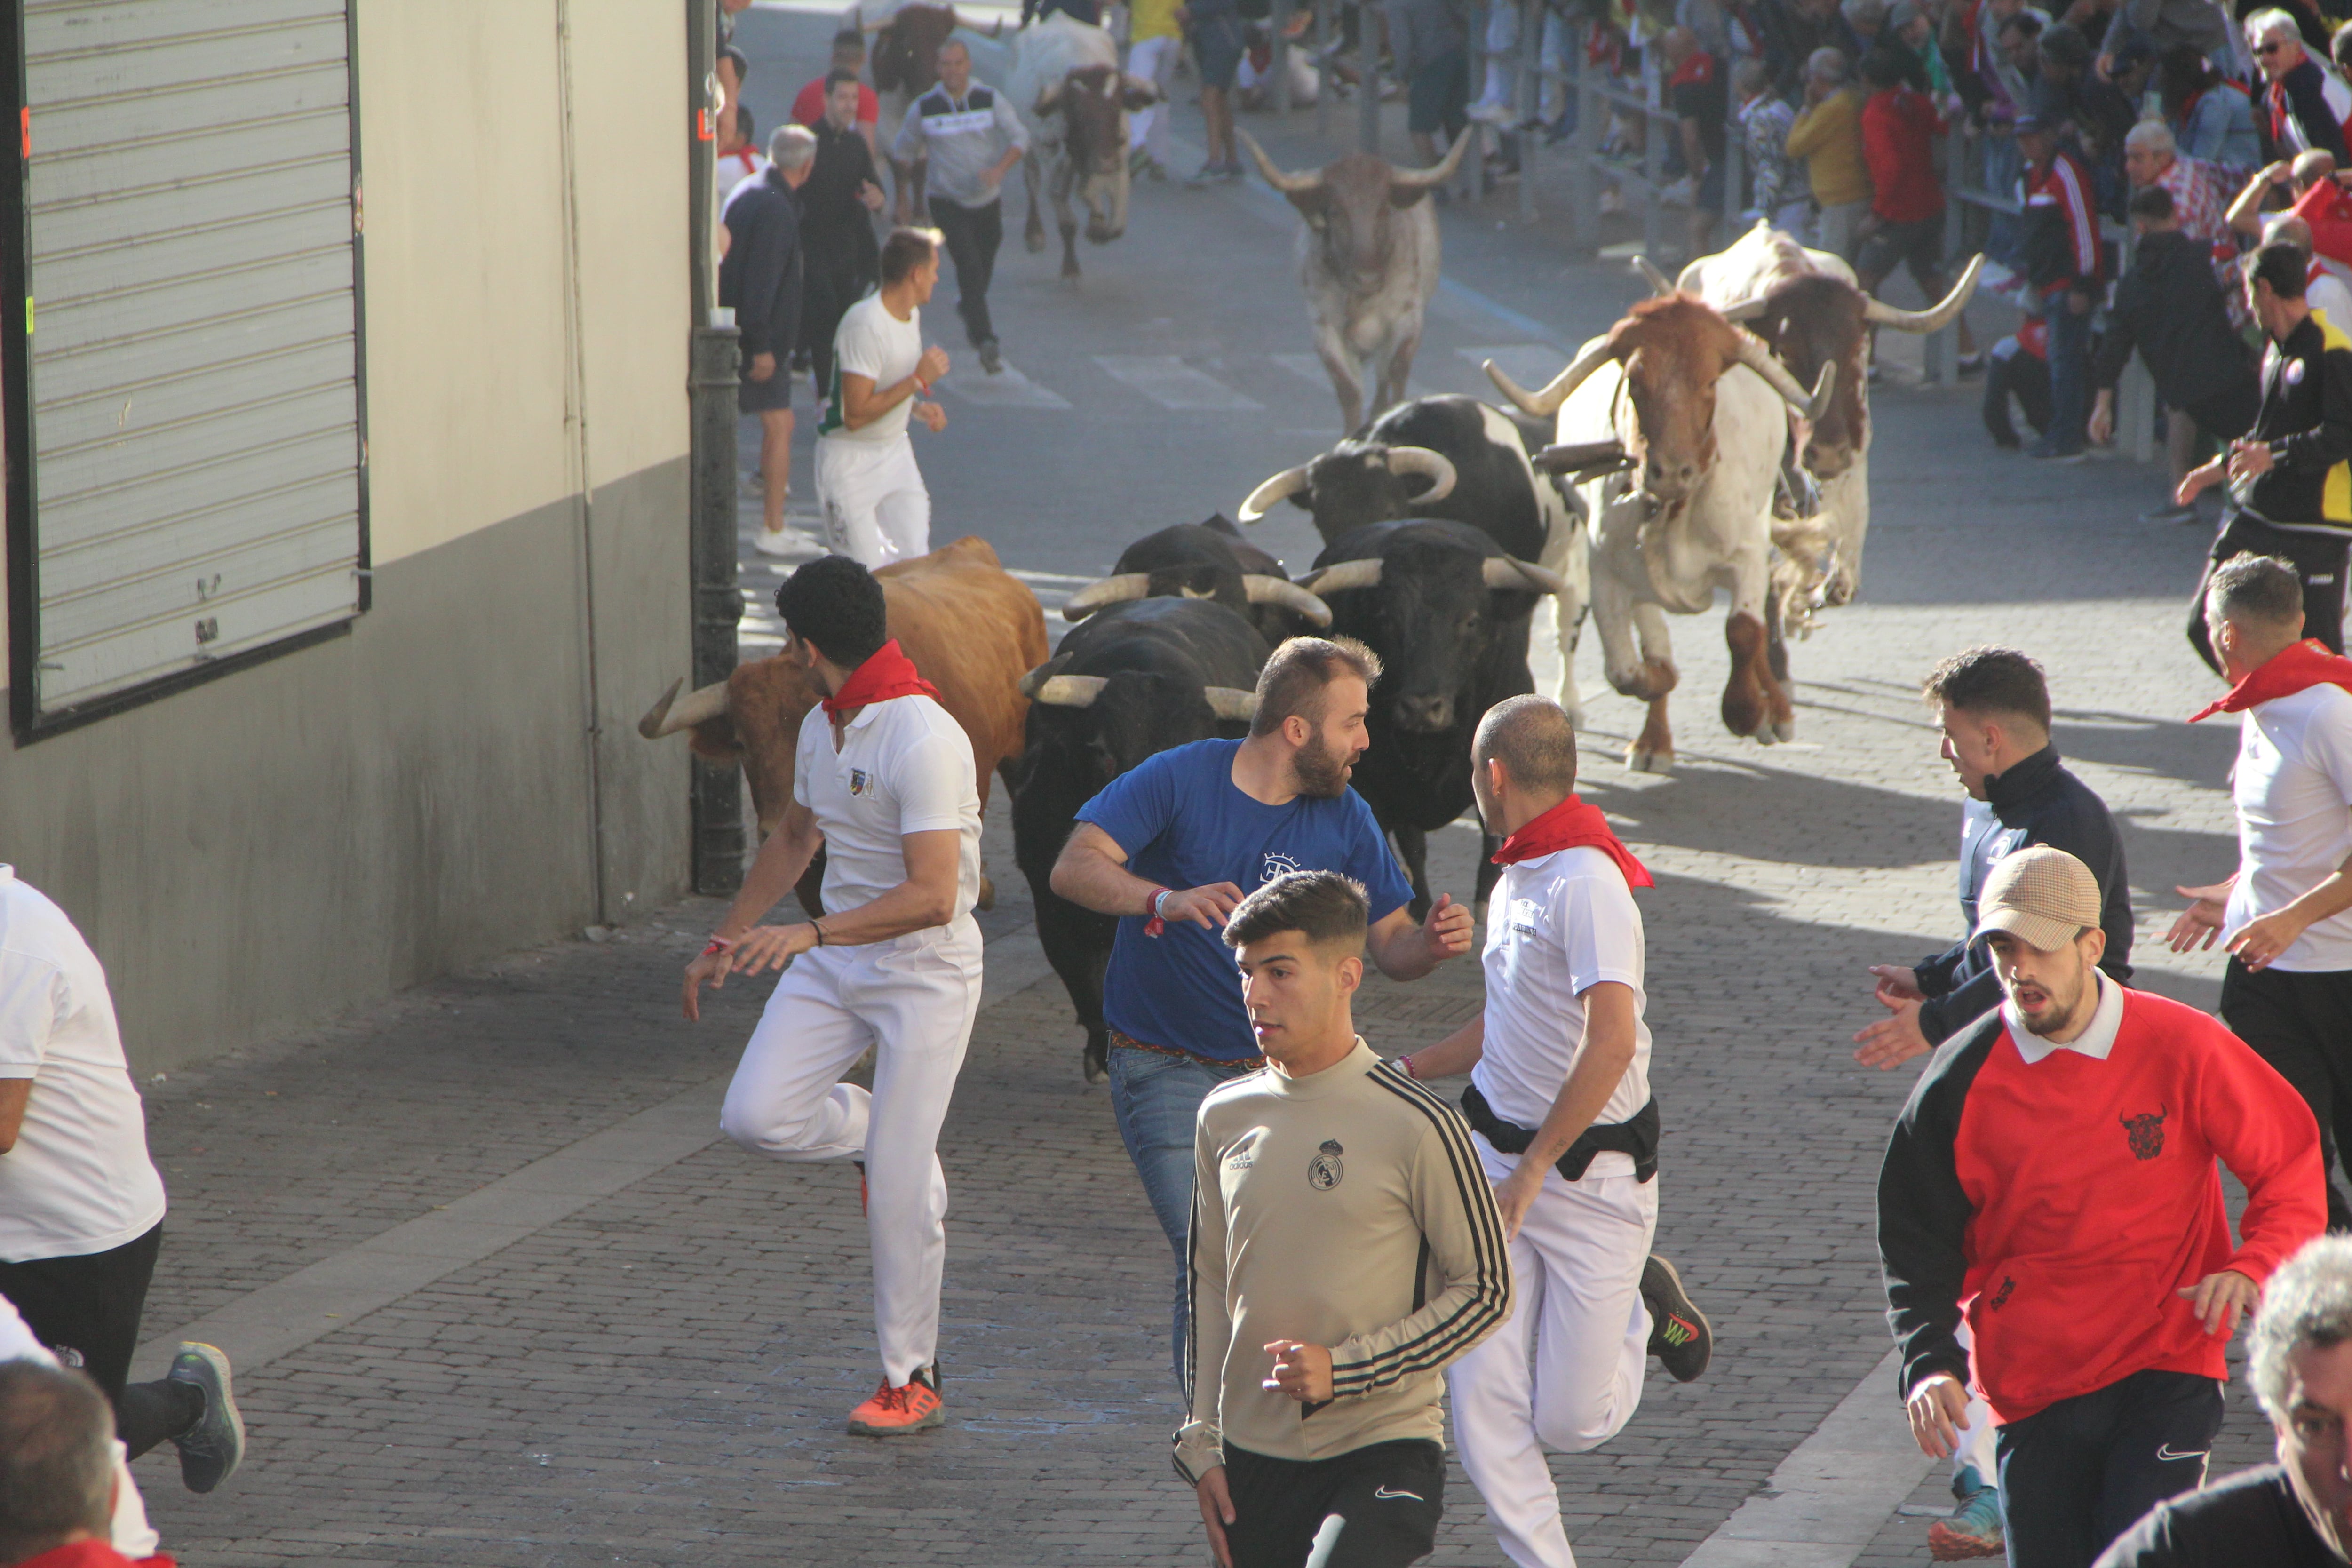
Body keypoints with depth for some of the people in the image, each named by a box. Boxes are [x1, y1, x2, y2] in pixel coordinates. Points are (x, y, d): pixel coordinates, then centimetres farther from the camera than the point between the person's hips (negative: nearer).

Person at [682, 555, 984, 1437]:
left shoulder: (924, 743, -24)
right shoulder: (822, 728, 5)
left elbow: (933, 896, -29)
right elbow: (795, 841, 23)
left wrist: (810, 935, -36)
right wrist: (726, 942, 26)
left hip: (926, 974, -8)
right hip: (835, 965, 8)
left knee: (897, 1193, -6)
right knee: (755, 1115, -10)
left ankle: (911, 1381, 7)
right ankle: (878, 1137, 20)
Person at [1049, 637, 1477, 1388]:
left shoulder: (1344, 820, 1)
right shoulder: (1178, 781, -11)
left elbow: (1391, 949, 3)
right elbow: (1075, 867, -21)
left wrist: (1433, 943, -21)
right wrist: (1166, 900, -40)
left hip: (1277, 1072, 4)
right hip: (1167, 1070, -4)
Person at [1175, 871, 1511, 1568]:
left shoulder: (1414, 1125, -8)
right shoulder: (1224, 1118, 7)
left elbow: (1486, 1291, -4)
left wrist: (1344, 1370, -13)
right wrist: (1201, 1444, 13)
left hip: (1386, 1451, -6)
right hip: (1254, 1455, 6)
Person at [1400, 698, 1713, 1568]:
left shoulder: (1586, 883, -19)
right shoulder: (1517, 878, 10)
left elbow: (1612, 1043, -29)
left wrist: (1532, 1170, -25)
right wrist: (1401, 1070, 28)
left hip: (1589, 1176, -8)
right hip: (1501, 1162, 8)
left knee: (1570, 1421, 0)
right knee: (1481, 1400, -3)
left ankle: (1646, 1309, 27)